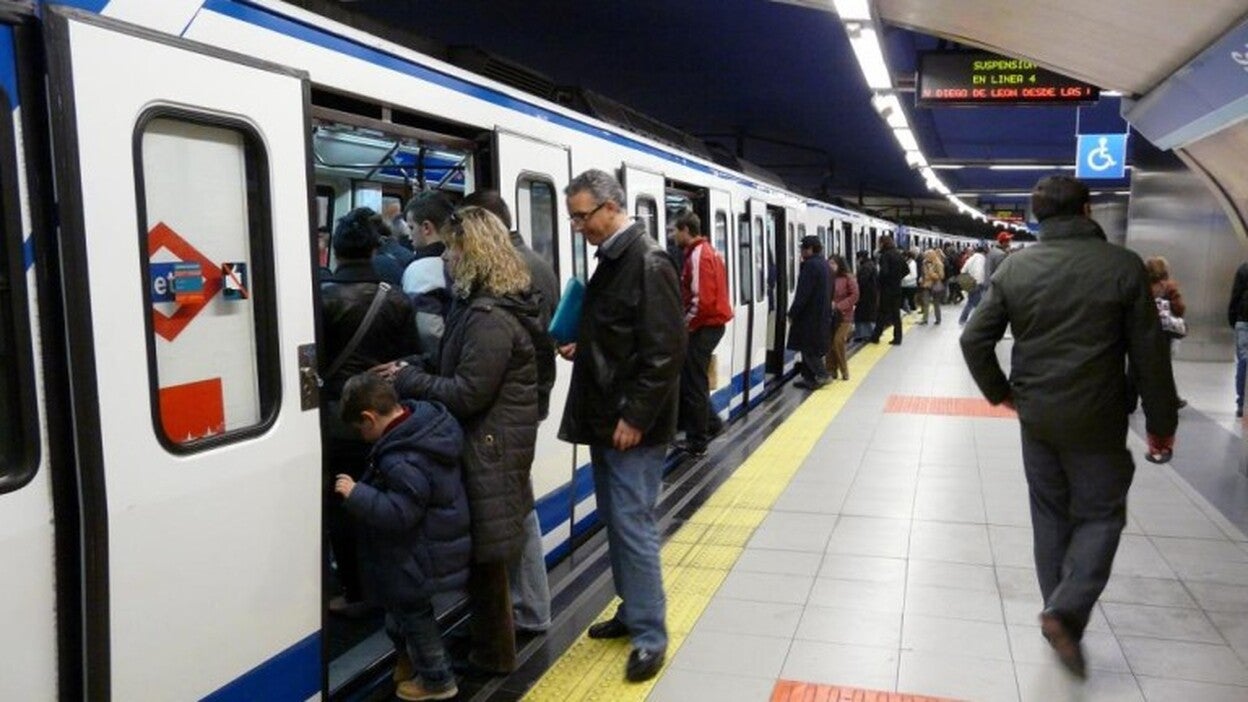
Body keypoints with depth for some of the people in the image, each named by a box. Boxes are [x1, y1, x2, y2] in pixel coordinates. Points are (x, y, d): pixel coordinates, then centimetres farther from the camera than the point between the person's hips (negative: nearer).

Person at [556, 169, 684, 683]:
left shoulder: (648, 263, -16)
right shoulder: (611, 260, 12)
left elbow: (666, 351, -21)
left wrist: (635, 418, -20)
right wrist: (582, 348, 7)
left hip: (633, 424, -9)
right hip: (605, 419, 9)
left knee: (633, 526, -3)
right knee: (615, 521, 16)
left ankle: (650, 635, 10)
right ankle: (632, 611, 31)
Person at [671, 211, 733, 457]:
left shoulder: (697, 256, -17)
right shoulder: (707, 251, 14)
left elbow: (702, 300, -25)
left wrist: (685, 325, -13)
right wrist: (688, 321, 14)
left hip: (703, 328, -10)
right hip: (711, 325, 10)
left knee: (693, 385, -2)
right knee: (696, 382, 18)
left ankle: (697, 442, 5)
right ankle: (702, 432, 27)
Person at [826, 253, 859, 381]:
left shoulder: (848, 278, -5)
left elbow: (854, 296, -8)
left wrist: (838, 306, -15)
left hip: (843, 316, -4)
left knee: (838, 342, -12)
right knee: (829, 342, 1)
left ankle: (844, 371, 3)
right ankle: (831, 370, 11)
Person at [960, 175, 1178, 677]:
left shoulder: (1014, 267, -3)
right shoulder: (1123, 266, -11)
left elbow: (974, 340, -3)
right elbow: (1150, 354, -7)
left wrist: (1000, 391, 12)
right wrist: (1161, 423, 3)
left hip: (1036, 417, 3)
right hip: (1096, 421, -3)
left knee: (1049, 515, 17)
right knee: (1100, 515, 12)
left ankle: (1060, 617, 27)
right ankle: (1066, 611, -4)